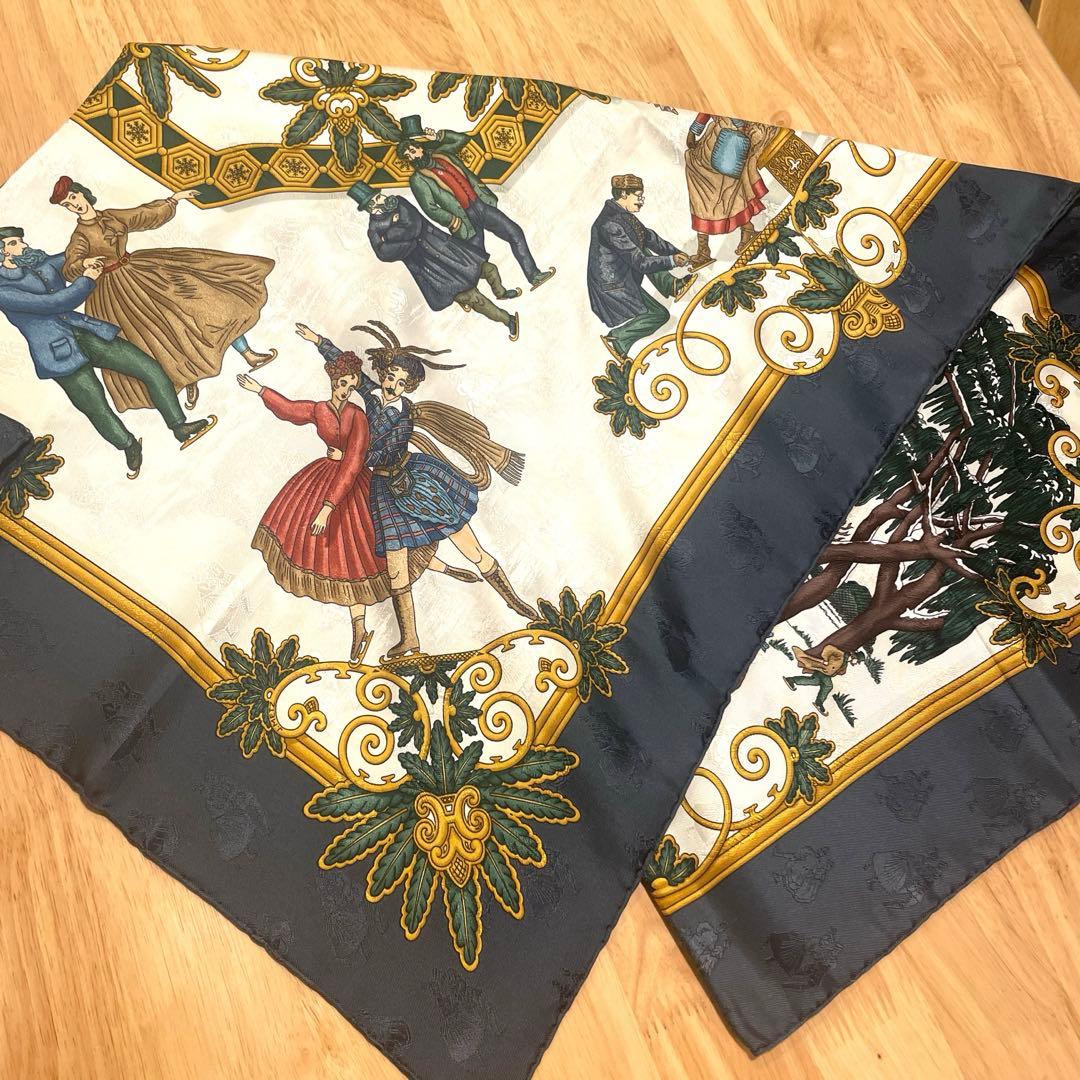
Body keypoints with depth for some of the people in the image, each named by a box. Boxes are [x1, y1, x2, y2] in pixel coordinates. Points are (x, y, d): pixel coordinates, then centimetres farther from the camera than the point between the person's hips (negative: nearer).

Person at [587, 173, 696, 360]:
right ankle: (618, 338, -1)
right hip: (612, 287, -10)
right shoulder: (611, 224, -27)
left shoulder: (620, 212, 3)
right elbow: (640, 263, -25)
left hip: (620, 277, 10)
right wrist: (672, 261, -17)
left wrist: (676, 252, 6)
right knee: (660, 315, -3)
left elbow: (649, 237, 13)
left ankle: (671, 286, 14)